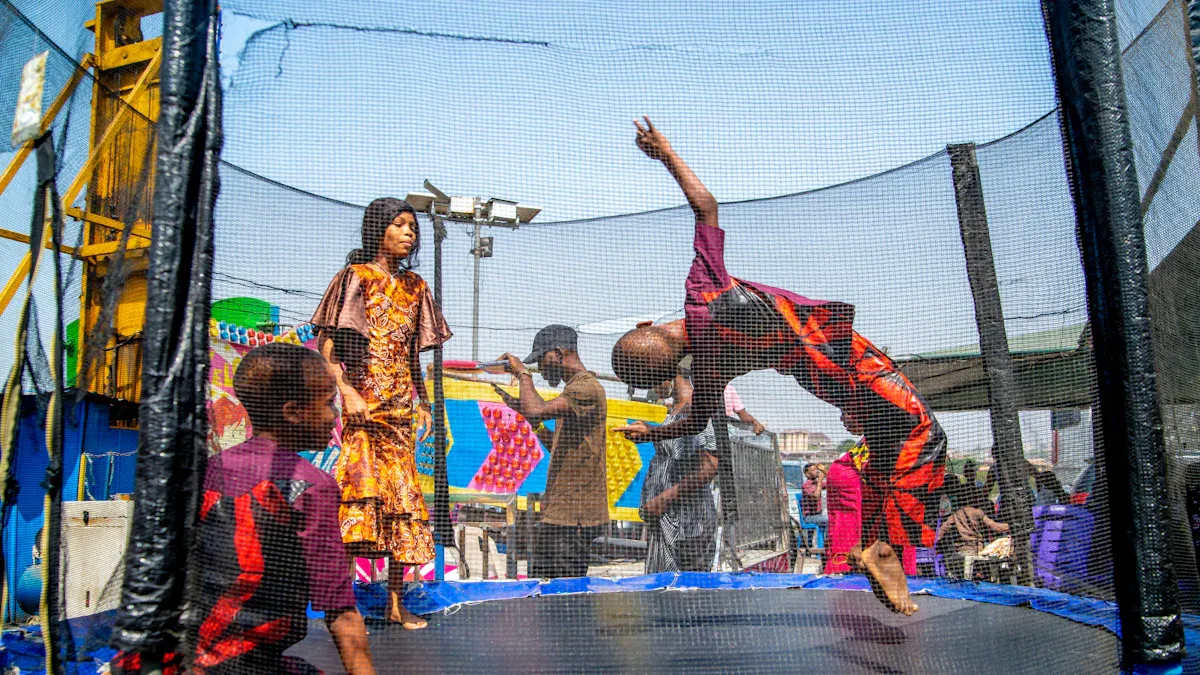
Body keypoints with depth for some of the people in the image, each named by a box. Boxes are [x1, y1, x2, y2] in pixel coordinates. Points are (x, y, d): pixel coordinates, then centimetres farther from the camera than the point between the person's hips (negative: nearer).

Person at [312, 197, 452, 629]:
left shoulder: (414, 286, 17)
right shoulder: (354, 277, 2)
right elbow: (325, 344, -4)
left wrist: (422, 403, 13)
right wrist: (347, 391, -17)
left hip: (401, 405, 6)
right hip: (363, 401, -5)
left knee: (403, 495, 4)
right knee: (362, 481, -17)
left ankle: (395, 601, 12)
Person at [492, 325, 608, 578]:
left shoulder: (586, 387, -13)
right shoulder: (577, 388, 20)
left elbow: (536, 410, -27)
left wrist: (523, 373, -9)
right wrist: (523, 409, 13)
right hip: (560, 512, 10)